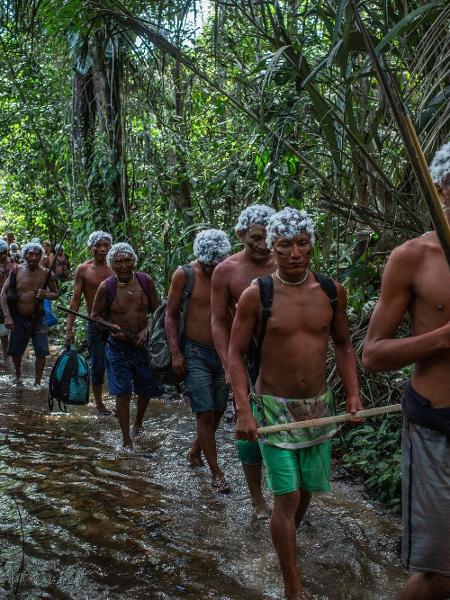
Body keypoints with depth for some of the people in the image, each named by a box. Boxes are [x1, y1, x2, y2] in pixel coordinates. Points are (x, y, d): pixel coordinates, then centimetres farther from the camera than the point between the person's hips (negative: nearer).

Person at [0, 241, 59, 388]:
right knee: (15, 351, 13)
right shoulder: (16, 271, -7)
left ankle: (37, 383, 10)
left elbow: (56, 293, 5)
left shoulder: (46, 274, -7)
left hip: (37, 318, -1)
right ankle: (18, 375, 40)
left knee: (41, 352, -6)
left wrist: (46, 295, -18)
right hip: (18, 318, 1)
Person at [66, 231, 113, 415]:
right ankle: (99, 404, 21)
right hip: (95, 324, -1)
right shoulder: (83, 269, -1)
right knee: (97, 366, 5)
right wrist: (69, 329, -4)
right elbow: (75, 300, 0)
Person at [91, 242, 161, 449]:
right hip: (119, 346, -2)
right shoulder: (106, 287, -10)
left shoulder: (146, 281, -5)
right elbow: (95, 315, 1)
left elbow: (157, 311, 3)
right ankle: (127, 441, 12)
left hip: (144, 344, 3)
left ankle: (138, 422, 45)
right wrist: (111, 327, -17)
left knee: (147, 389, 16)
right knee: (123, 393, 0)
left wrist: (146, 330, -11)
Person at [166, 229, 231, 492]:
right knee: (205, 413, -4)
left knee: (218, 411, 13)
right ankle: (216, 472, 8)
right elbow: (171, 314, -2)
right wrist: (175, 352, -9)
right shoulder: (184, 275, -8)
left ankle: (195, 451, 37)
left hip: (224, 353, 4)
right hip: (195, 354, -3)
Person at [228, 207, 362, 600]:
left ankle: (286, 544, 46)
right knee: (287, 497, -4)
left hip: (319, 406, 4)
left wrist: (353, 393, 1)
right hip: (274, 408, -4)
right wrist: (243, 411, -15)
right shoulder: (256, 295, -13)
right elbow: (236, 354, -8)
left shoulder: (332, 290, -3)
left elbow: (344, 345, 10)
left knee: (307, 489, 16)